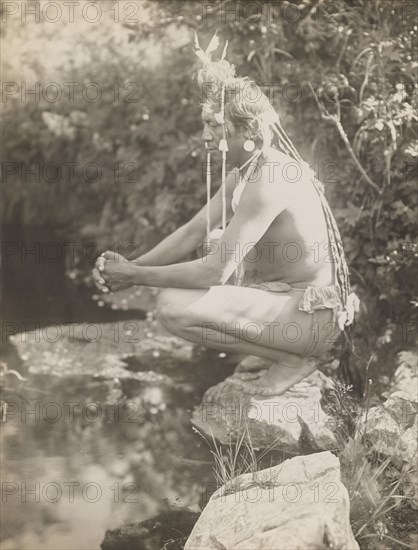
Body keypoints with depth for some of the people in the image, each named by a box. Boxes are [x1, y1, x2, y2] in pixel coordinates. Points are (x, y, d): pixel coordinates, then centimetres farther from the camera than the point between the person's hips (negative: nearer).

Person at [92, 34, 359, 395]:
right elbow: (192, 233, 6)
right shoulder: (244, 170, 6)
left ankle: (291, 360, -7)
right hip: (287, 295, 10)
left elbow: (214, 271, -25)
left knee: (175, 307, -21)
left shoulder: (267, 183, -24)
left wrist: (136, 277, -17)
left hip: (310, 316, -10)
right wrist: (130, 267, -6)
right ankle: (278, 350, 14)